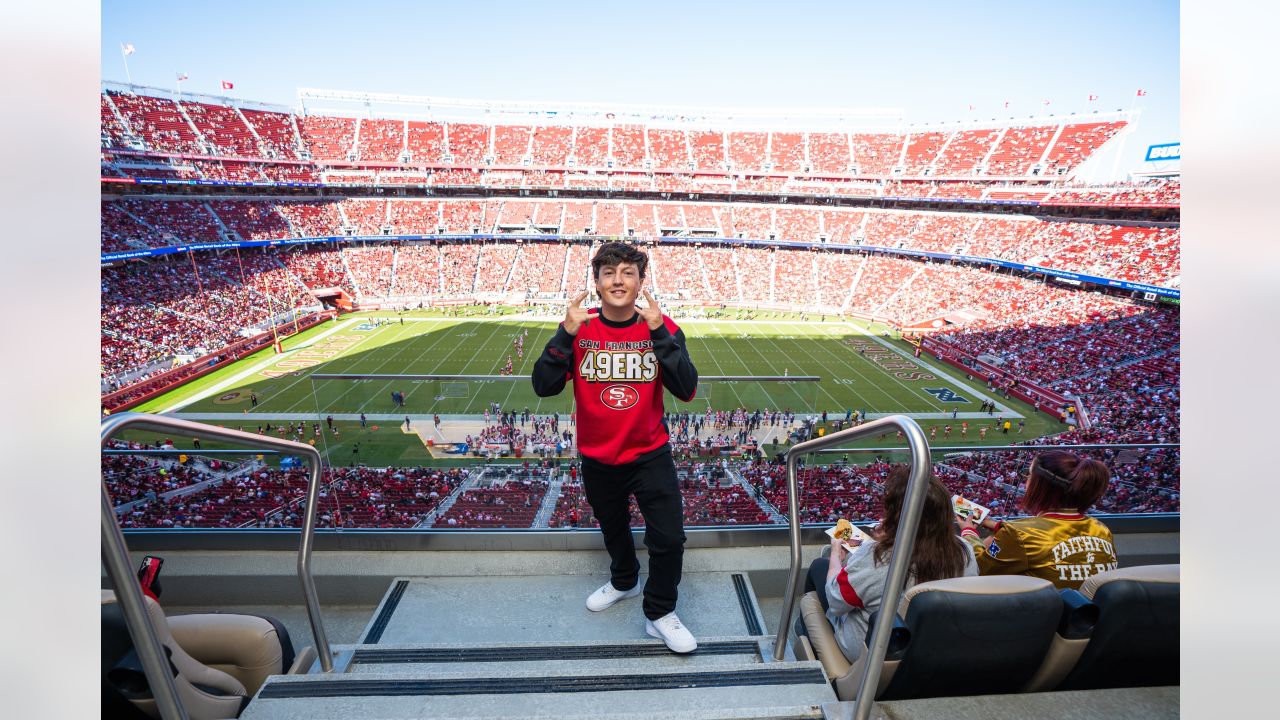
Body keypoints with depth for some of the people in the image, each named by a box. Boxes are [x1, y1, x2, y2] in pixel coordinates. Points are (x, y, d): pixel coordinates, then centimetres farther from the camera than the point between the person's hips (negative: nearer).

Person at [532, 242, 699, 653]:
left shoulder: (661, 327, -12)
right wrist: (566, 333, -30)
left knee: (669, 539, -3)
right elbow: (544, 387, -18)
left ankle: (660, 614, 23)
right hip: (597, 460, 2)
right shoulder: (580, 328, -10)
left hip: (650, 456, -2)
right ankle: (624, 581, 54)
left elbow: (686, 390, -23)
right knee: (613, 529, 24)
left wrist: (659, 333, -31)